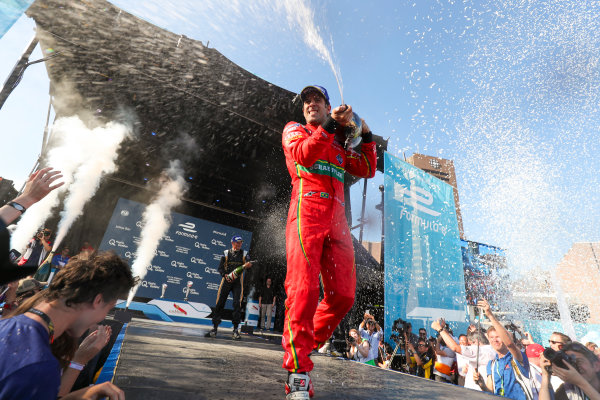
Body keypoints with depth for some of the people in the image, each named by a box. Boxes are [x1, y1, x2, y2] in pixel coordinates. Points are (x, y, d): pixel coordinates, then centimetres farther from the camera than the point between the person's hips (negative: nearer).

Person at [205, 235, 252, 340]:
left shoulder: (244, 254, 9)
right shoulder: (226, 253, 9)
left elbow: (247, 264, -5)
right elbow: (220, 267, 5)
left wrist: (247, 265, -29)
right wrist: (225, 275, -14)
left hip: (238, 281, -1)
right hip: (226, 280, 1)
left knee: (237, 304, -8)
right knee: (220, 303, 1)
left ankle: (235, 329, 1)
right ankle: (214, 328, 13)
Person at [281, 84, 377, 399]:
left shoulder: (340, 146, 32)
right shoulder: (294, 129, 20)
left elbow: (367, 170, 22)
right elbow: (304, 154, -4)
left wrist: (365, 134, 16)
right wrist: (331, 125, -8)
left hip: (337, 220, 5)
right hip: (307, 212, -4)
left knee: (343, 295, -2)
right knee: (304, 288, -18)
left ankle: (304, 345, 18)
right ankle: (297, 373, -9)